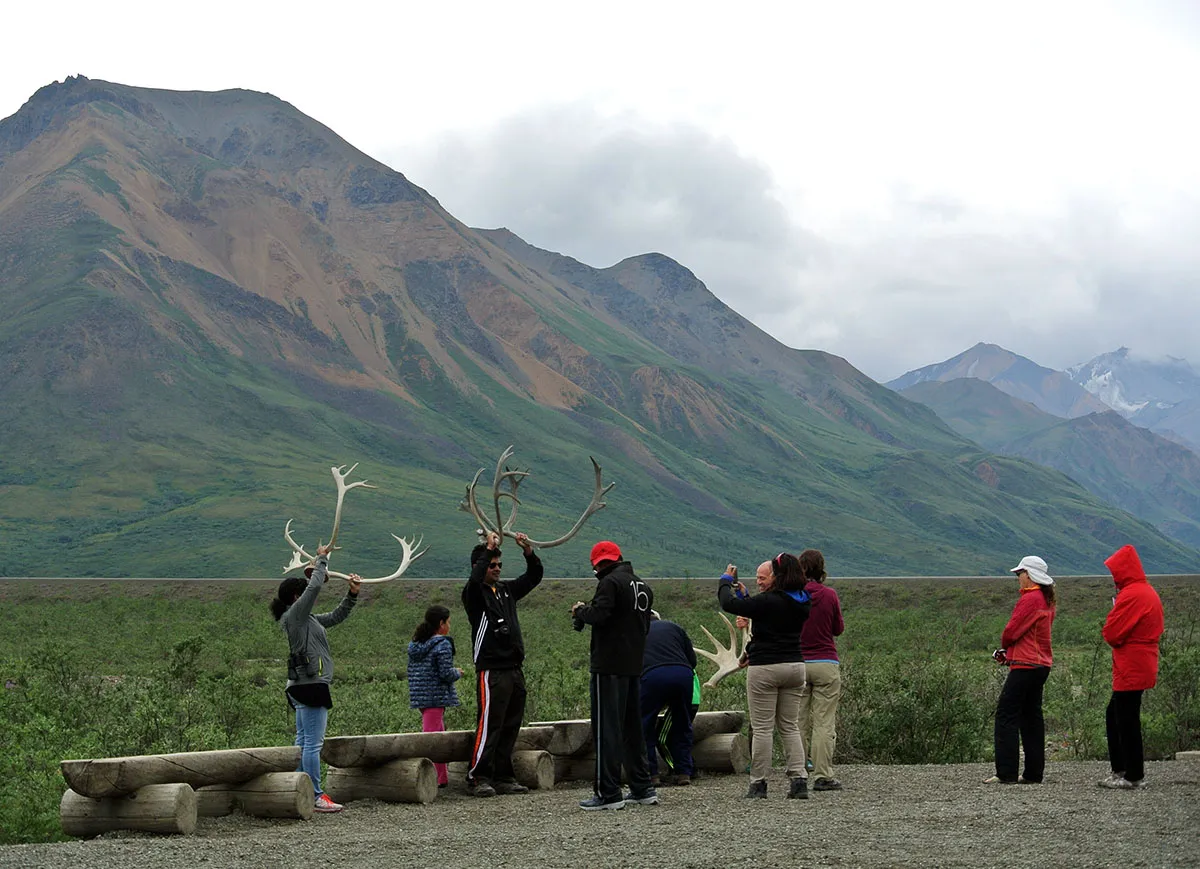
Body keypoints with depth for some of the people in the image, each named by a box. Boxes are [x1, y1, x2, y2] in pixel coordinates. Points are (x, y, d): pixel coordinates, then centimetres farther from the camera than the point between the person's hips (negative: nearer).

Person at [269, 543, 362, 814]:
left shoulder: (306, 619, 19)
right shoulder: (294, 616, -9)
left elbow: (336, 617, 27)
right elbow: (315, 586, -15)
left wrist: (352, 594, 16)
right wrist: (322, 559, -2)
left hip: (305, 686, 11)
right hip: (311, 685, -11)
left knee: (304, 741, 11)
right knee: (313, 743, -9)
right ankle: (315, 796, -9)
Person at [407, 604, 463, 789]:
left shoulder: (414, 645, 12)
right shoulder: (442, 645, -12)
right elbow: (446, 673, -17)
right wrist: (457, 673, 4)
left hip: (419, 696, 8)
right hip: (436, 696, -8)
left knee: (439, 735, 16)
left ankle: (442, 778, 20)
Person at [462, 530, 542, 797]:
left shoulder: (507, 590, 17)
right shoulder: (474, 593, -3)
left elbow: (534, 576, 19)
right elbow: (475, 579, -26)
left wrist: (528, 550, 2)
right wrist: (489, 547, -23)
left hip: (515, 670, 7)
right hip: (491, 672, -7)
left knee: (511, 727, 8)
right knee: (489, 725, -10)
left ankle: (503, 777, 14)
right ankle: (478, 777, -5)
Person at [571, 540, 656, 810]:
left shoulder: (610, 582, -10)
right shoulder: (643, 587, 17)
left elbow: (599, 614, -23)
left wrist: (580, 610, -2)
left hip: (609, 666, -8)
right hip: (634, 665, 8)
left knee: (606, 728, -6)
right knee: (633, 727, 15)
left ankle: (608, 793, -7)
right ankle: (643, 788, 18)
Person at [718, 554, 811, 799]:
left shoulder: (768, 602, -17)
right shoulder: (801, 603, 7)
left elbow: (728, 604, -15)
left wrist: (725, 580, 2)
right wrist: (744, 595, 22)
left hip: (765, 668, -7)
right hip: (795, 666, 7)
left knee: (762, 728, 0)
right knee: (790, 726, 12)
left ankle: (758, 784, 2)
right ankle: (799, 781, 4)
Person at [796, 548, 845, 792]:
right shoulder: (830, 595, -4)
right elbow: (839, 629, 7)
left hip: (796, 664, 2)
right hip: (826, 663, -1)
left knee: (797, 723, 7)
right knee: (824, 723, 0)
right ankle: (822, 776, -3)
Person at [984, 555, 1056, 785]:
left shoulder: (1030, 599, -15)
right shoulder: (1047, 600, 15)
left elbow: (1012, 631, -16)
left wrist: (1004, 644, 6)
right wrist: (1008, 650, 7)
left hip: (1026, 666, -10)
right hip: (1041, 664, 10)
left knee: (1006, 715, -7)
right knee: (1031, 716, 12)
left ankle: (1006, 773, -10)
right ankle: (1034, 773, 13)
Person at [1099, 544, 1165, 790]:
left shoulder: (1131, 595, -18)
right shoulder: (1149, 592, 14)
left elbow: (1112, 634, -19)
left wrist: (1113, 612, 0)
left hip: (1130, 670, -10)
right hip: (1143, 666, 10)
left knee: (1126, 721, -4)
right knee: (1114, 715, 18)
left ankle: (1133, 776, 1)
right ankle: (1120, 770, 21)